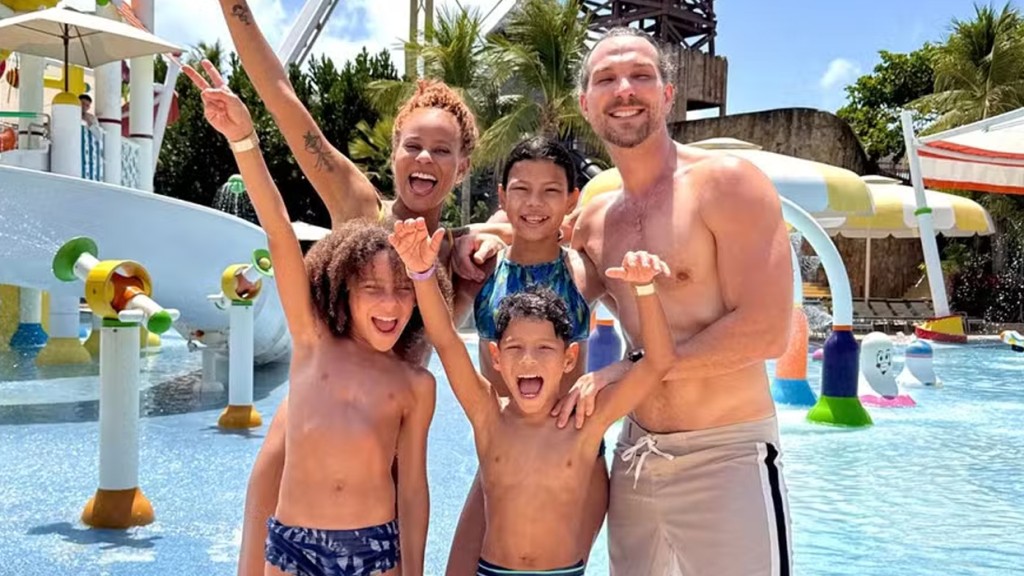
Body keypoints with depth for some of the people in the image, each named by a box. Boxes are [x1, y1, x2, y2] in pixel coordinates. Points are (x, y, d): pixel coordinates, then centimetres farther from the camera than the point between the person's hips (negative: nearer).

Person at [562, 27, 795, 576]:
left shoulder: (728, 183, -11)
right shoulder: (593, 219, 7)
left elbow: (766, 331, -18)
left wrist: (625, 369, -16)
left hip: (726, 459, -6)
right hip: (634, 457, 6)